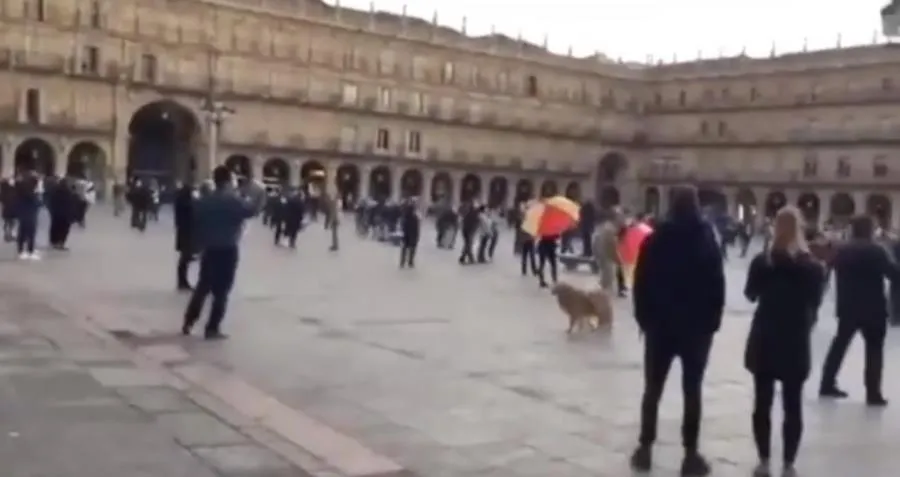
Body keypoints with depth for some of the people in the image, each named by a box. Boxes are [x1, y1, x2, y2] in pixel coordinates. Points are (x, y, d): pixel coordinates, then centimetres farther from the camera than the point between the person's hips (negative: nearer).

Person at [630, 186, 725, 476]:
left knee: (653, 388, 9)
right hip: (697, 326, -1)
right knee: (692, 390, 4)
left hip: (659, 325, 1)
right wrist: (712, 321, 4)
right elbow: (717, 287, -4)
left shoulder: (654, 241, -3)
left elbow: (641, 284, -2)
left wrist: (645, 318, 7)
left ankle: (645, 449, 11)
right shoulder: (707, 242, -4)